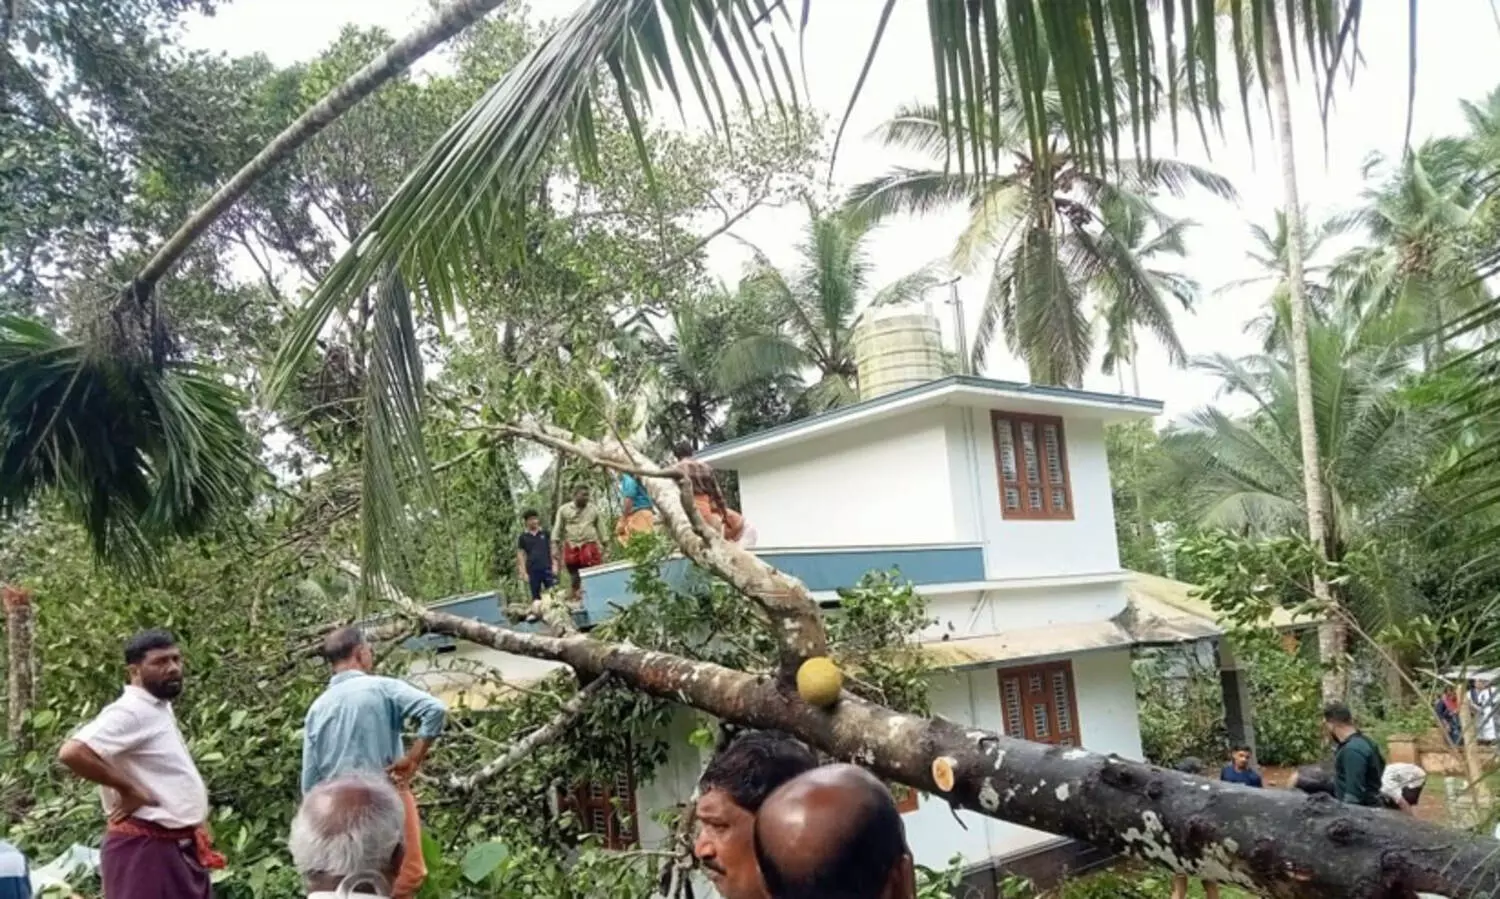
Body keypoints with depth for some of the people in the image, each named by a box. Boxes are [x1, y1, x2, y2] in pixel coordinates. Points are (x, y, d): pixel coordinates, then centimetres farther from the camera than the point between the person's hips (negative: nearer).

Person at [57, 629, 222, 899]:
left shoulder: (160, 708, 12)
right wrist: (127, 790, -21)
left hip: (181, 847, 10)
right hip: (146, 850, -10)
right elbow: (72, 752, -31)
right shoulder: (129, 712, -17)